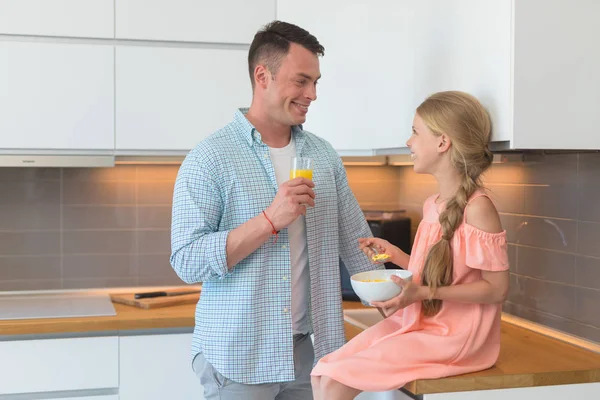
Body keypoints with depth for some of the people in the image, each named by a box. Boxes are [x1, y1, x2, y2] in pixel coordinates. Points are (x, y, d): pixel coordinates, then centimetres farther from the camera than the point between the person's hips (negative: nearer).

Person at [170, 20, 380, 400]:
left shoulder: (324, 155, 6)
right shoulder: (210, 158, -9)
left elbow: (356, 241, 11)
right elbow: (188, 261, -15)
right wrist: (270, 220, -23)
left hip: (306, 353, 5)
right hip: (237, 357, -4)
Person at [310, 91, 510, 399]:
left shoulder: (477, 207, -16)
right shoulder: (432, 206, 9)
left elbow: (497, 288, -17)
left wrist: (424, 293, -23)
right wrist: (395, 254, 7)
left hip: (455, 337, -8)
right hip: (417, 323, 8)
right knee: (323, 374, -4)